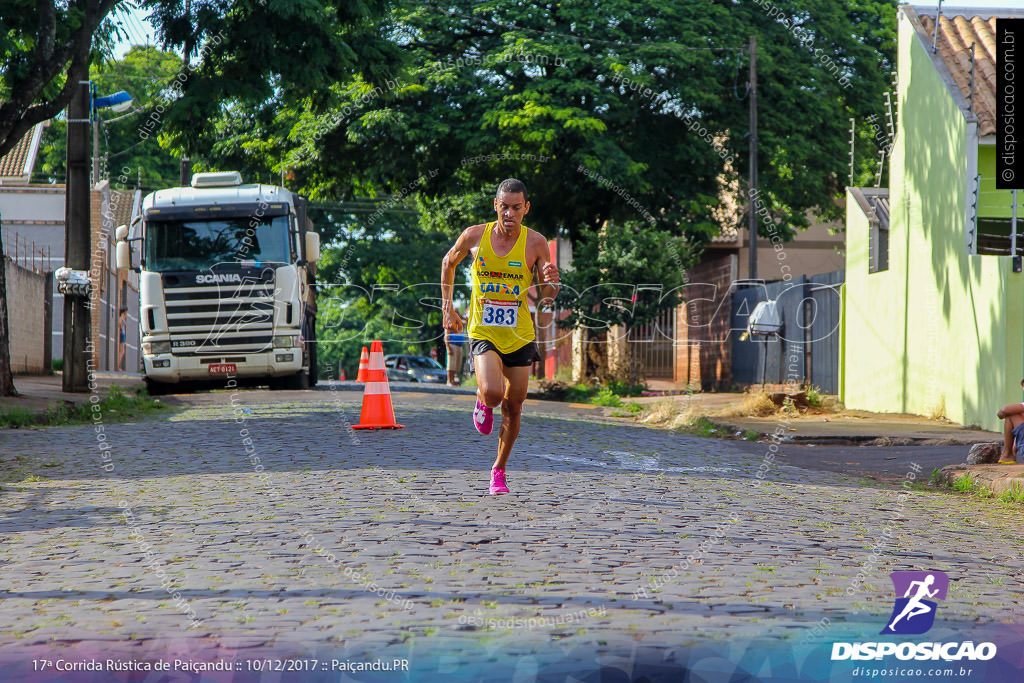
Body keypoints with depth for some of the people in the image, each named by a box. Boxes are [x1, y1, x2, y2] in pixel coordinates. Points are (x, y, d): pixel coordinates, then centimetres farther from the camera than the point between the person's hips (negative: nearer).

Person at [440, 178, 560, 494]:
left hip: (520, 335, 2)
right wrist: (447, 307, 11)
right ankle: (482, 402, 14)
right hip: (483, 332, -2)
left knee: (513, 407, 8)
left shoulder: (536, 243, -6)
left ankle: (499, 470, 29)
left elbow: (548, 296, 0)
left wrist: (551, 281, -24)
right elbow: (448, 262, 14)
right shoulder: (474, 236, -6)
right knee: (493, 393, -25)